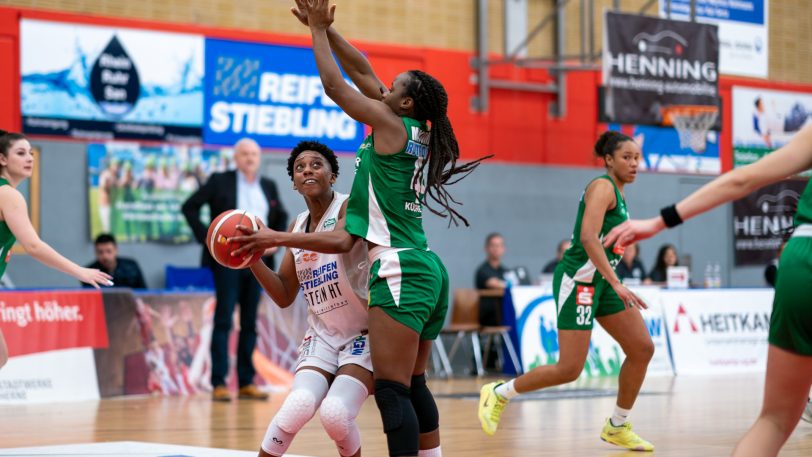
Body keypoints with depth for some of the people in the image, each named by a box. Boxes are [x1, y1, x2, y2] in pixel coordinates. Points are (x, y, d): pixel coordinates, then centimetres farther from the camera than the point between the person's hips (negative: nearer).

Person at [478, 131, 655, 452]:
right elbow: (588, 237, -27)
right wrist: (616, 284, -31)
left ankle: (617, 427, 14)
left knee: (642, 348, 3)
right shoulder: (602, 187, -13)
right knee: (569, 369, -11)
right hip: (577, 280, -10)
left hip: (601, 282, 10)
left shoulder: (617, 192, 16)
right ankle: (498, 394, 7)